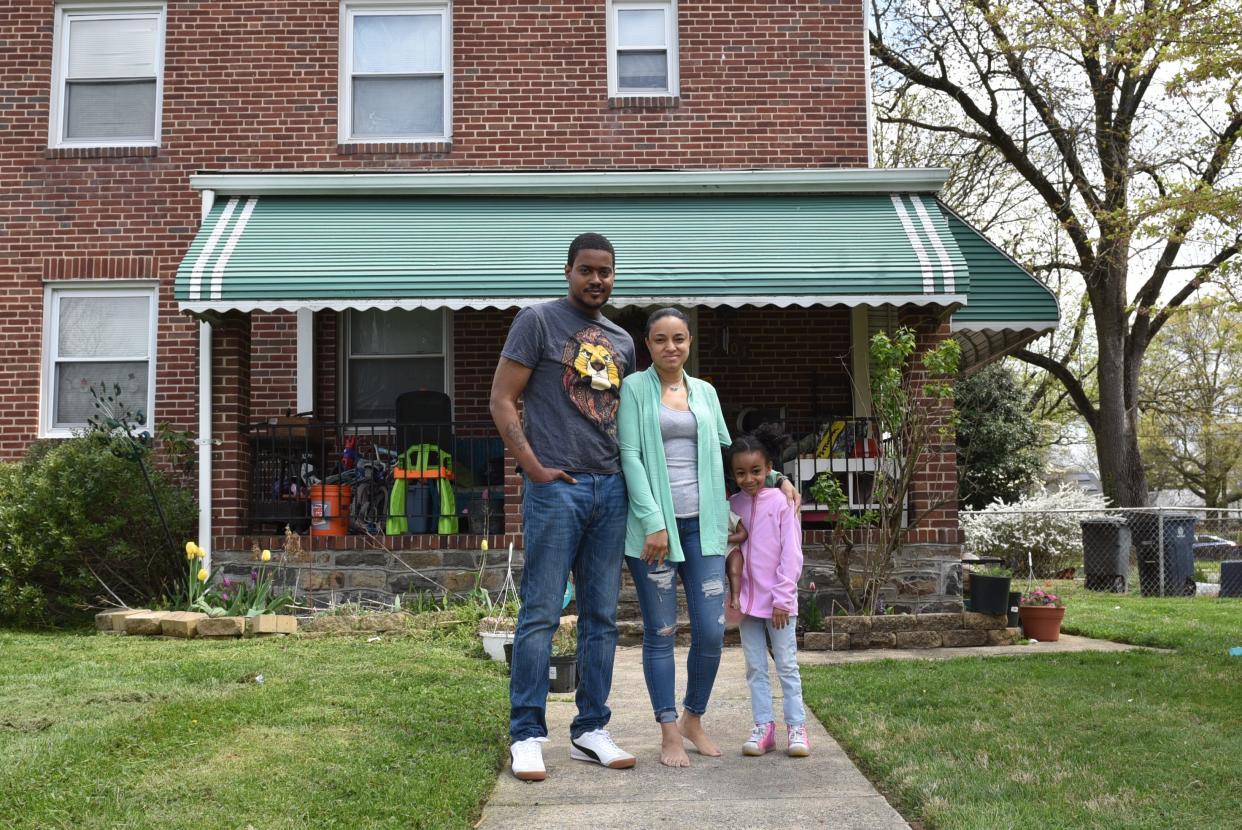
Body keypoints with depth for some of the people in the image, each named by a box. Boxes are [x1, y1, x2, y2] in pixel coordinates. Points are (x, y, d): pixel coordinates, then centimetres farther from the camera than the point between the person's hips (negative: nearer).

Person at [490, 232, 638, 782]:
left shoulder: (622, 341, 17)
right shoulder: (538, 322, 0)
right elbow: (502, 400, -5)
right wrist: (534, 468, -12)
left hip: (611, 489, 6)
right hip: (556, 487, -6)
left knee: (601, 617, 9)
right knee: (541, 613, -4)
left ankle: (591, 731, 18)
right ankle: (527, 735, 5)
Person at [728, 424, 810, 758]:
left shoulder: (781, 503, -8)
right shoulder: (732, 505, 4)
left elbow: (792, 555, -9)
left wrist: (782, 599, -12)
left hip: (778, 602, -4)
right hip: (747, 601, 4)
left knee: (787, 665, 3)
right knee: (755, 667, 7)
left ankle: (796, 725, 9)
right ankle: (764, 725, 13)